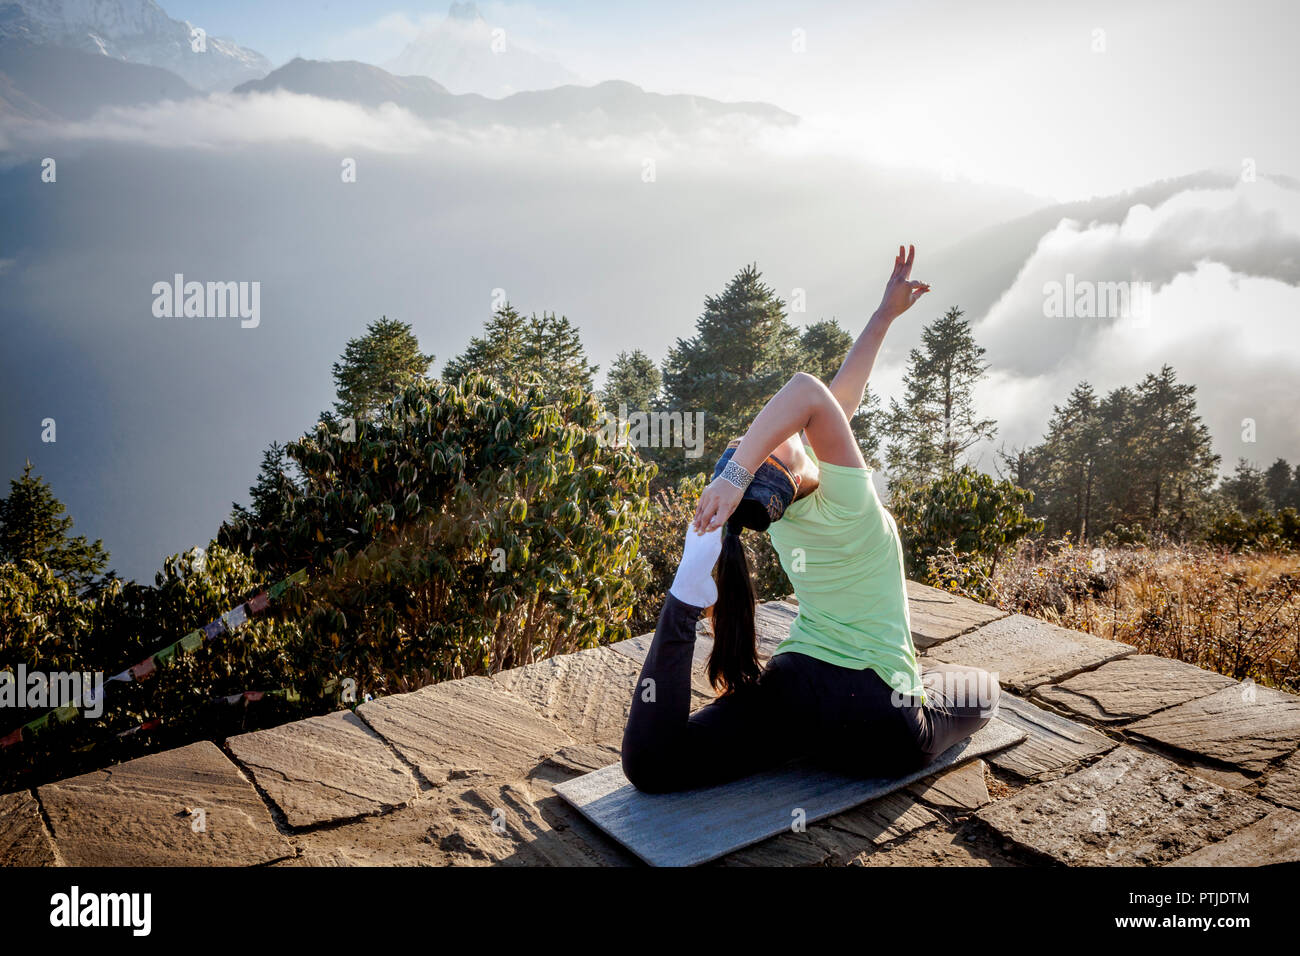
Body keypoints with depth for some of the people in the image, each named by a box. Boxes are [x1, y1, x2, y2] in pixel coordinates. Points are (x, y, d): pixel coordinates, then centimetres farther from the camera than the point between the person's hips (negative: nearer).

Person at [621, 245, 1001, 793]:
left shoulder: (778, 516, -1)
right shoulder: (846, 501, -19)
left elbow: (841, 396, 8)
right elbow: (808, 390, -34)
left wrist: (886, 314, 9)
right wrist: (736, 475, -42)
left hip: (791, 689, 3)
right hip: (878, 733, -3)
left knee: (650, 764, 2)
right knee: (979, 686, 29)